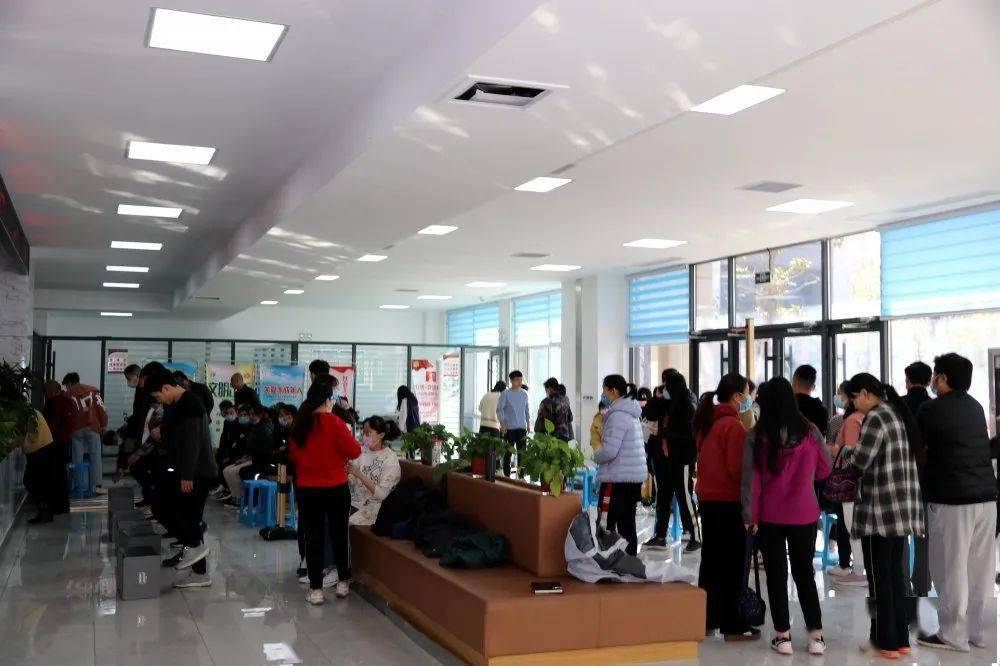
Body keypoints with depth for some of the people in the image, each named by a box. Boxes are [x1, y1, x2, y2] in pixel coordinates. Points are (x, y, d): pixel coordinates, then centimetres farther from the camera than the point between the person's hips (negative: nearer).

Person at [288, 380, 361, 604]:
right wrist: (348, 436, 4)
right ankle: (343, 582, 21)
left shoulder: (298, 425, 0)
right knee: (339, 535, 12)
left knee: (313, 537, 7)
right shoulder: (334, 423, -14)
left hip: (306, 489, 3)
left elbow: (293, 456, 11)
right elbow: (354, 451, -12)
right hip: (336, 488, -3)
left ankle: (316, 588, 7)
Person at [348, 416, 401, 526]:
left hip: (374, 507, -5)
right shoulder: (362, 450, 5)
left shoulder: (391, 459, -11)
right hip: (354, 500, 5)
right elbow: (352, 482, 6)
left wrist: (359, 475, -24)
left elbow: (382, 494, -16)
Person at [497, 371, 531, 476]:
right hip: (509, 428, -4)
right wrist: (502, 424, -15)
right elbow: (499, 409, -6)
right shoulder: (506, 394, -5)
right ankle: (507, 475, 8)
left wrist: (528, 425, 12)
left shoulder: (524, 394, 9)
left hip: (521, 428, 4)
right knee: (508, 452, 1)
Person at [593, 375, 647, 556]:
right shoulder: (631, 413, 14)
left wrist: (596, 456, -3)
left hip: (618, 478, -10)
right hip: (634, 477, 10)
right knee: (627, 524, 14)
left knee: (607, 523, -4)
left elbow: (610, 451, -22)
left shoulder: (618, 415, -16)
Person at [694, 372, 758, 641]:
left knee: (710, 558, 15)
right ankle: (733, 626, 6)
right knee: (732, 563, 0)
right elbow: (738, 468, -19)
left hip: (707, 497, 8)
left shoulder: (707, 421, 9)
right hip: (729, 500, -8)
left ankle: (705, 619, 22)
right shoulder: (733, 425, -18)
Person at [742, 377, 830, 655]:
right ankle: (816, 636, 14)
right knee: (804, 572, 14)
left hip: (769, 517, -1)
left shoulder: (756, 435, -12)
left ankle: (783, 636, 14)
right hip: (805, 516, 1)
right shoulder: (810, 432, -7)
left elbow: (751, 478, -11)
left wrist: (750, 515, -4)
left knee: (776, 575, 10)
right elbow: (824, 469, 5)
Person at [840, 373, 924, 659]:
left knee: (880, 576, 1)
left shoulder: (876, 418, -13)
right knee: (895, 572, 15)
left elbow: (861, 459, -19)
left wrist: (844, 449, 0)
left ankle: (886, 641, 8)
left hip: (882, 510, -9)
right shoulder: (898, 413, 14)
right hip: (904, 507, 9)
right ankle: (901, 639, 20)